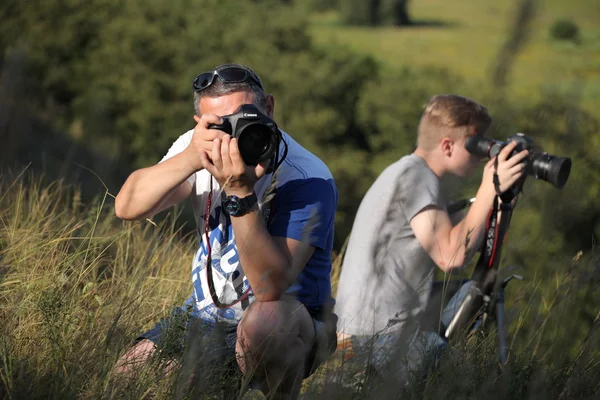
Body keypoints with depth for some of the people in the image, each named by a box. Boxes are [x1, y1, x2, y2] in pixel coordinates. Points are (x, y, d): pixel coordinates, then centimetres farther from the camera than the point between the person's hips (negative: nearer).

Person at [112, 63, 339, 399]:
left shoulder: (308, 179, -23)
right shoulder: (201, 147, -6)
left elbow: (271, 286, -33)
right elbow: (127, 207, -20)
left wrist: (240, 192, -41)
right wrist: (189, 159, -36)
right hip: (210, 314, 6)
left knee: (264, 323, -39)